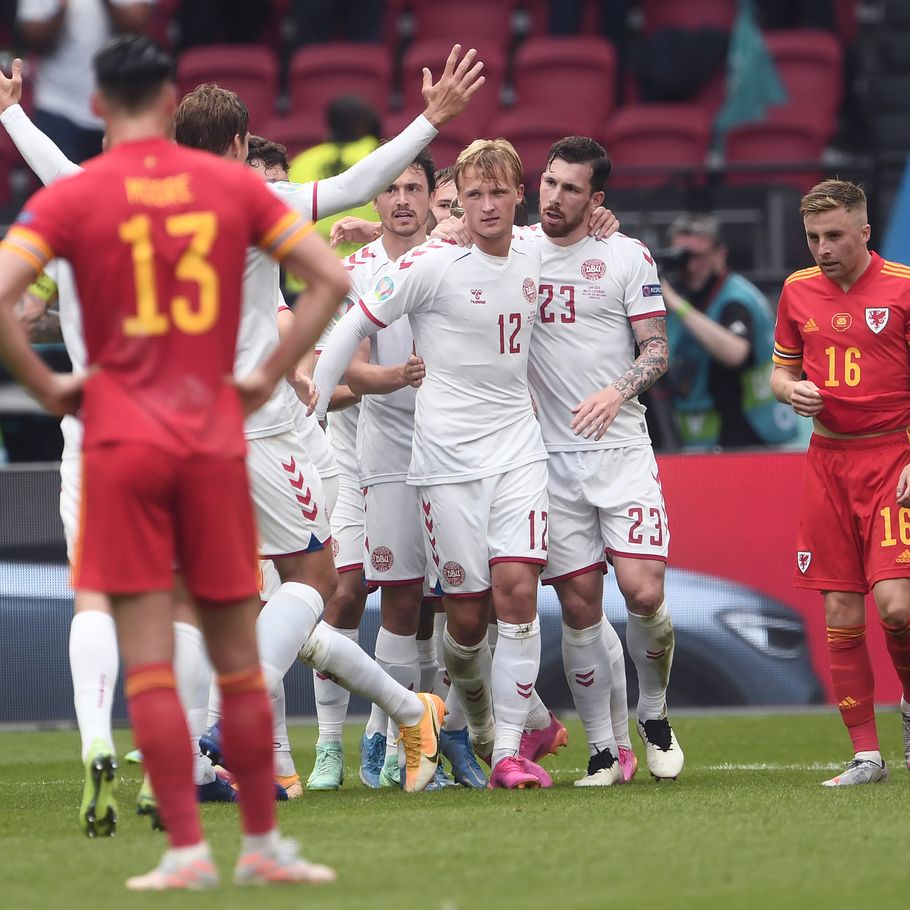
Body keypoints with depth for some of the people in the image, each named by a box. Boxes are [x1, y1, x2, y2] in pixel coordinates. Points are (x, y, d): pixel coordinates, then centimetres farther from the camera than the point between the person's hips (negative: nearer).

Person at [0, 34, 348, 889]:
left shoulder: (69, 198, -2)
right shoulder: (232, 184, 5)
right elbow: (329, 279, 3)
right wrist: (268, 377, 8)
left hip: (121, 442, -2)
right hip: (215, 439, 2)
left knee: (148, 660, -1)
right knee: (238, 658, 11)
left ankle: (187, 850, -5)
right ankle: (261, 844, 16)